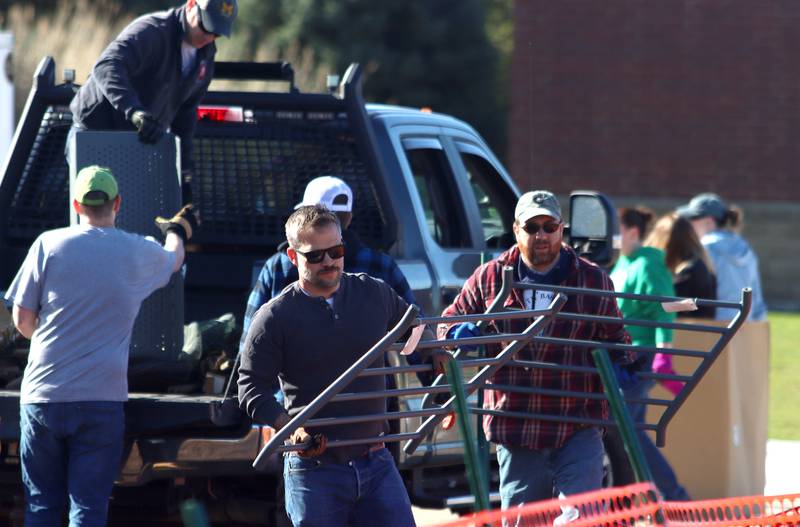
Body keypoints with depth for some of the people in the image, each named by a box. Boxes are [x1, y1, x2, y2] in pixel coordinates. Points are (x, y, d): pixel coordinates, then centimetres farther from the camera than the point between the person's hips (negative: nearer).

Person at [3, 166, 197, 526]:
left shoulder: (49, 244, -1)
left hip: (42, 396, 0)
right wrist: (177, 231, 53)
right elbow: (173, 259, 29)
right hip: (102, 398, 0)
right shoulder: (141, 253, 4)